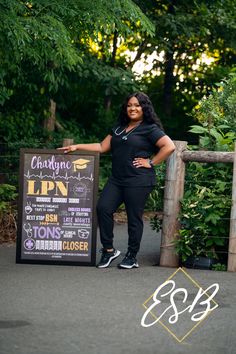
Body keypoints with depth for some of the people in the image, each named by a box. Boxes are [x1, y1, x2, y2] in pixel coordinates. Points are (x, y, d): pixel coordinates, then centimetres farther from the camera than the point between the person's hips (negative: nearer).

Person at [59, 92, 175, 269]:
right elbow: (102, 147, 19)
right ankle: (108, 250, 4)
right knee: (103, 208, -8)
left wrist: (151, 162, -11)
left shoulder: (150, 129, -3)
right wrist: (77, 147, 13)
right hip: (117, 179, 6)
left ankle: (132, 256, 13)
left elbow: (169, 146, -13)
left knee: (134, 217, 0)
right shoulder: (119, 128, 19)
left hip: (138, 181, -6)